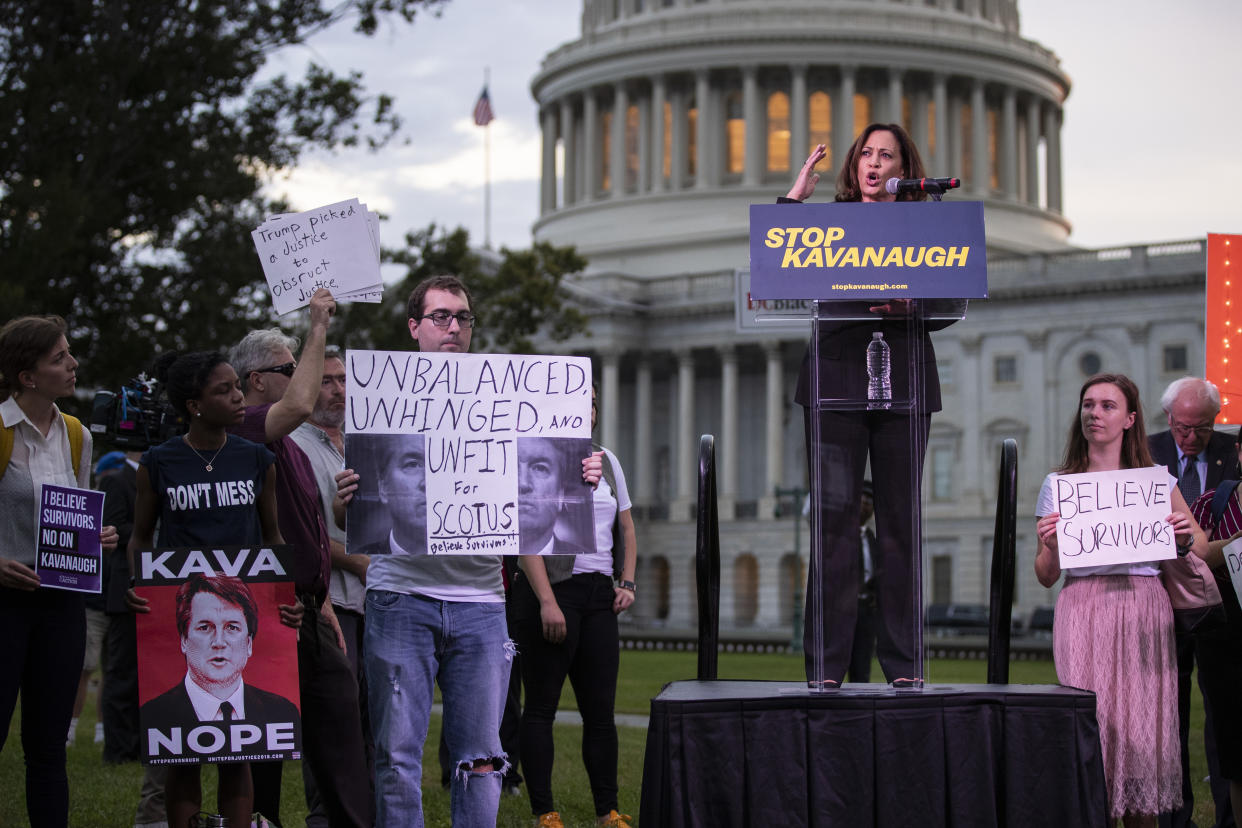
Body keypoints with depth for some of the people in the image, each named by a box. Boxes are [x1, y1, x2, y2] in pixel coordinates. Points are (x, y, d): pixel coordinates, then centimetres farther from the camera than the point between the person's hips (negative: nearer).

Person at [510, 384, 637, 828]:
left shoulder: (606, 460, 16)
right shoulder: (534, 459, -5)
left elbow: (626, 529, 23)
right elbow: (527, 534, -12)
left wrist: (627, 582, 8)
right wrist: (547, 602, -18)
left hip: (599, 596, 6)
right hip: (551, 591, -6)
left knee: (600, 709, 6)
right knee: (541, 707, -1)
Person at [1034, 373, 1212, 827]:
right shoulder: (1058, 486, 10)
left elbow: (1202, 548, 19)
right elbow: (1046, 577, 10)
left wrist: (1185, 539, -3)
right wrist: (1049, 546, -11)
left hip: (1143, 615, 1)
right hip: (1083, 612, -1)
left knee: (1143, 723, -3)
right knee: (1091, 724, -7)